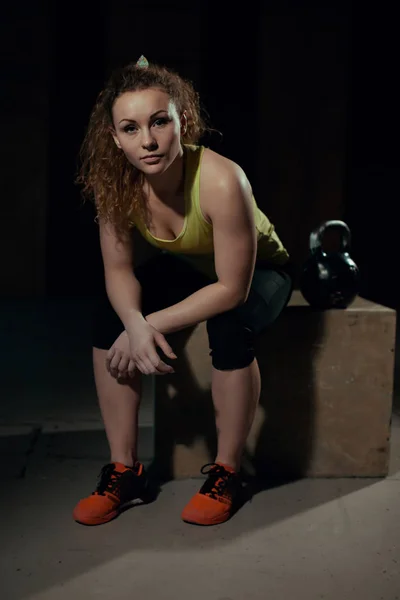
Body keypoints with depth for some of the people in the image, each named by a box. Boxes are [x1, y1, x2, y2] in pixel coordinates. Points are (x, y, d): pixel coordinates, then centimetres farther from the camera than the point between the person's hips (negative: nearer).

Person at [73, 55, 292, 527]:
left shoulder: (221, 182, -39)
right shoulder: (116, 181, -24)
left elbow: (232, 289, -33)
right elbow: (118, 270, -16)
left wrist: (155, 323, -32)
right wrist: (135, 324, -36)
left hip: (257, 271, -4)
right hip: (184, 268, 5)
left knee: (229, 329, -34)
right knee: (110, 316, -17)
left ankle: (225, 474, -12)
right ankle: (124, 469, -7)